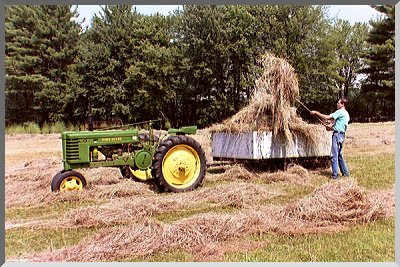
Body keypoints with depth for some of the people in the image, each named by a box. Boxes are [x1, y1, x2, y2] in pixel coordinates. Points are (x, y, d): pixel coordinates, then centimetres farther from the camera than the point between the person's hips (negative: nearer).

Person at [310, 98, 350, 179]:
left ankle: (335, 175, -6)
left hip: (337, 135, -10)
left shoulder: (340, 112, -12)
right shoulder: (346, 114, 19)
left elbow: (327, 117, -17)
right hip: (341, 135, 10)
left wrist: (316, 113, -10)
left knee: (334, 155, -7)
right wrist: (332, 127, 8)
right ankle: (345, 172, 23)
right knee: (339, 155, 18)